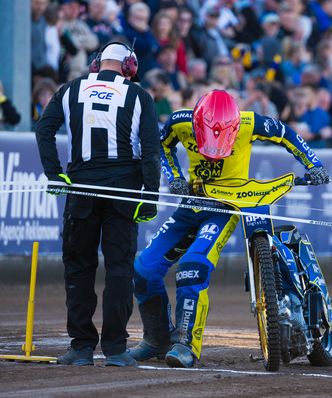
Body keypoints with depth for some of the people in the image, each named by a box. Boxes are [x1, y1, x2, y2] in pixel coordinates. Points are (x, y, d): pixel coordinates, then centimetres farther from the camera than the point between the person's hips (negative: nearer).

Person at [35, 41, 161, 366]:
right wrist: (151, 195, -4)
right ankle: (115, 348, -1)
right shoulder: (138, 96, 4)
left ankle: (82, 346, 7)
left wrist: (54, 173, -2)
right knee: (119, 266, 3)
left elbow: (44, 129, -1)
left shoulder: (71, 91, 10)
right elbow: (151, 148, -4)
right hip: (124, 187, -1)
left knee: (78, 265, 9)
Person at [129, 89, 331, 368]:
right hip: (192, 203, 4)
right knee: (145, 268, -2)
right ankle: (158, 340, 18)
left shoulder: (249, 124, -19)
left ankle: (187, 343, -25)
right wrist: (174, 178, 0)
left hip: (227, 207, -4)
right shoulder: (181, 123, -12)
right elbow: (164, 145, 12)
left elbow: (286, 135, -1)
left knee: (194, 265, -29)